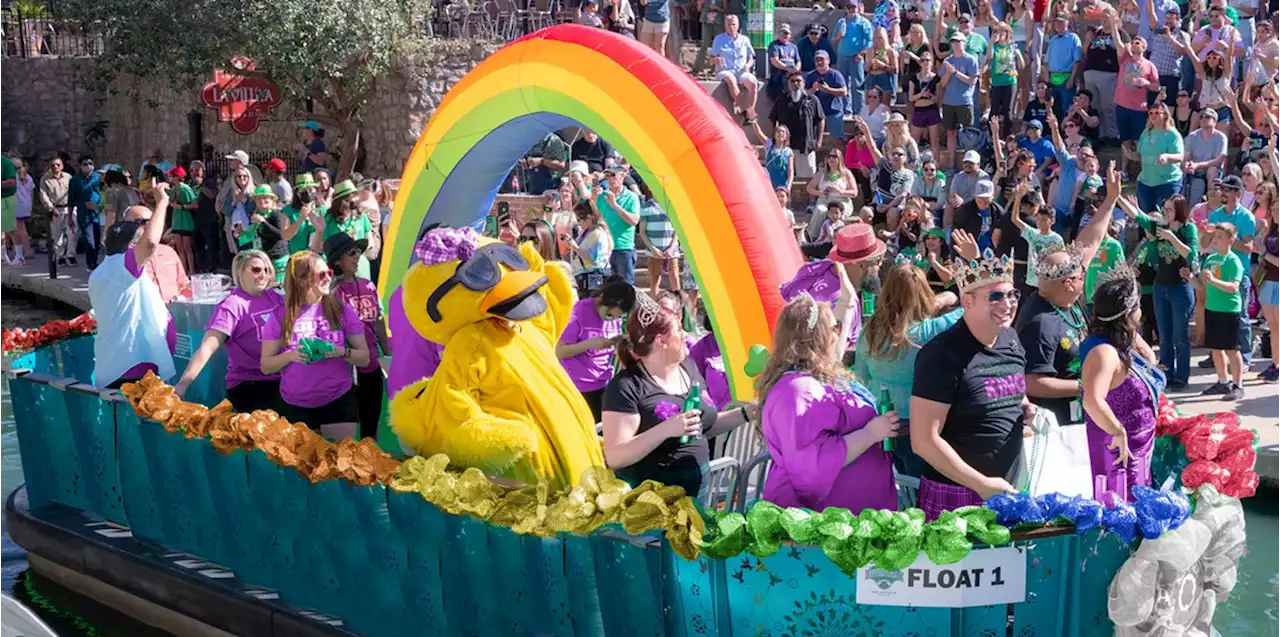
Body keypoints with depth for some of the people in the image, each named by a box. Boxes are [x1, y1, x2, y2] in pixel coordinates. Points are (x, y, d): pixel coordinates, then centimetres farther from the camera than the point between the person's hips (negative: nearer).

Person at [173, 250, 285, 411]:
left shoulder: (274, 297, 7)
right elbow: (207, 348, -21)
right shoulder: (233, 306, -11)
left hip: (280, 379, 6)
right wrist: (182, 384, -33)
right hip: (248, 385, -6)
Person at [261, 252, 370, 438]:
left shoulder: (342, 310, -2)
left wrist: (342, 352, -19)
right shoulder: (280, 316, -3)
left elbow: (364, 358, 1)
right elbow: (265, 366, 1)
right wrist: (290, 355, -18)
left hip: (339, 401, 0)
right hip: (296, 405, 0)